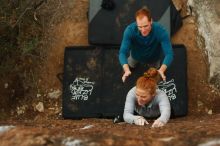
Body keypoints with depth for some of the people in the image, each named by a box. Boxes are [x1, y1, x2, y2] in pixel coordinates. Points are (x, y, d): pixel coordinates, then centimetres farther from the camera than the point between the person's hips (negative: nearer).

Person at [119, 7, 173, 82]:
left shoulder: (160, 31, -41)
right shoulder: (130, 30, -39)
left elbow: (169, 53, -42)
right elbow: (122, 52, -40)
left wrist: (162, 70, -61)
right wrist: (126, 70, -59)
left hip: (153, 58, 0)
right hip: (136, 56, 0)